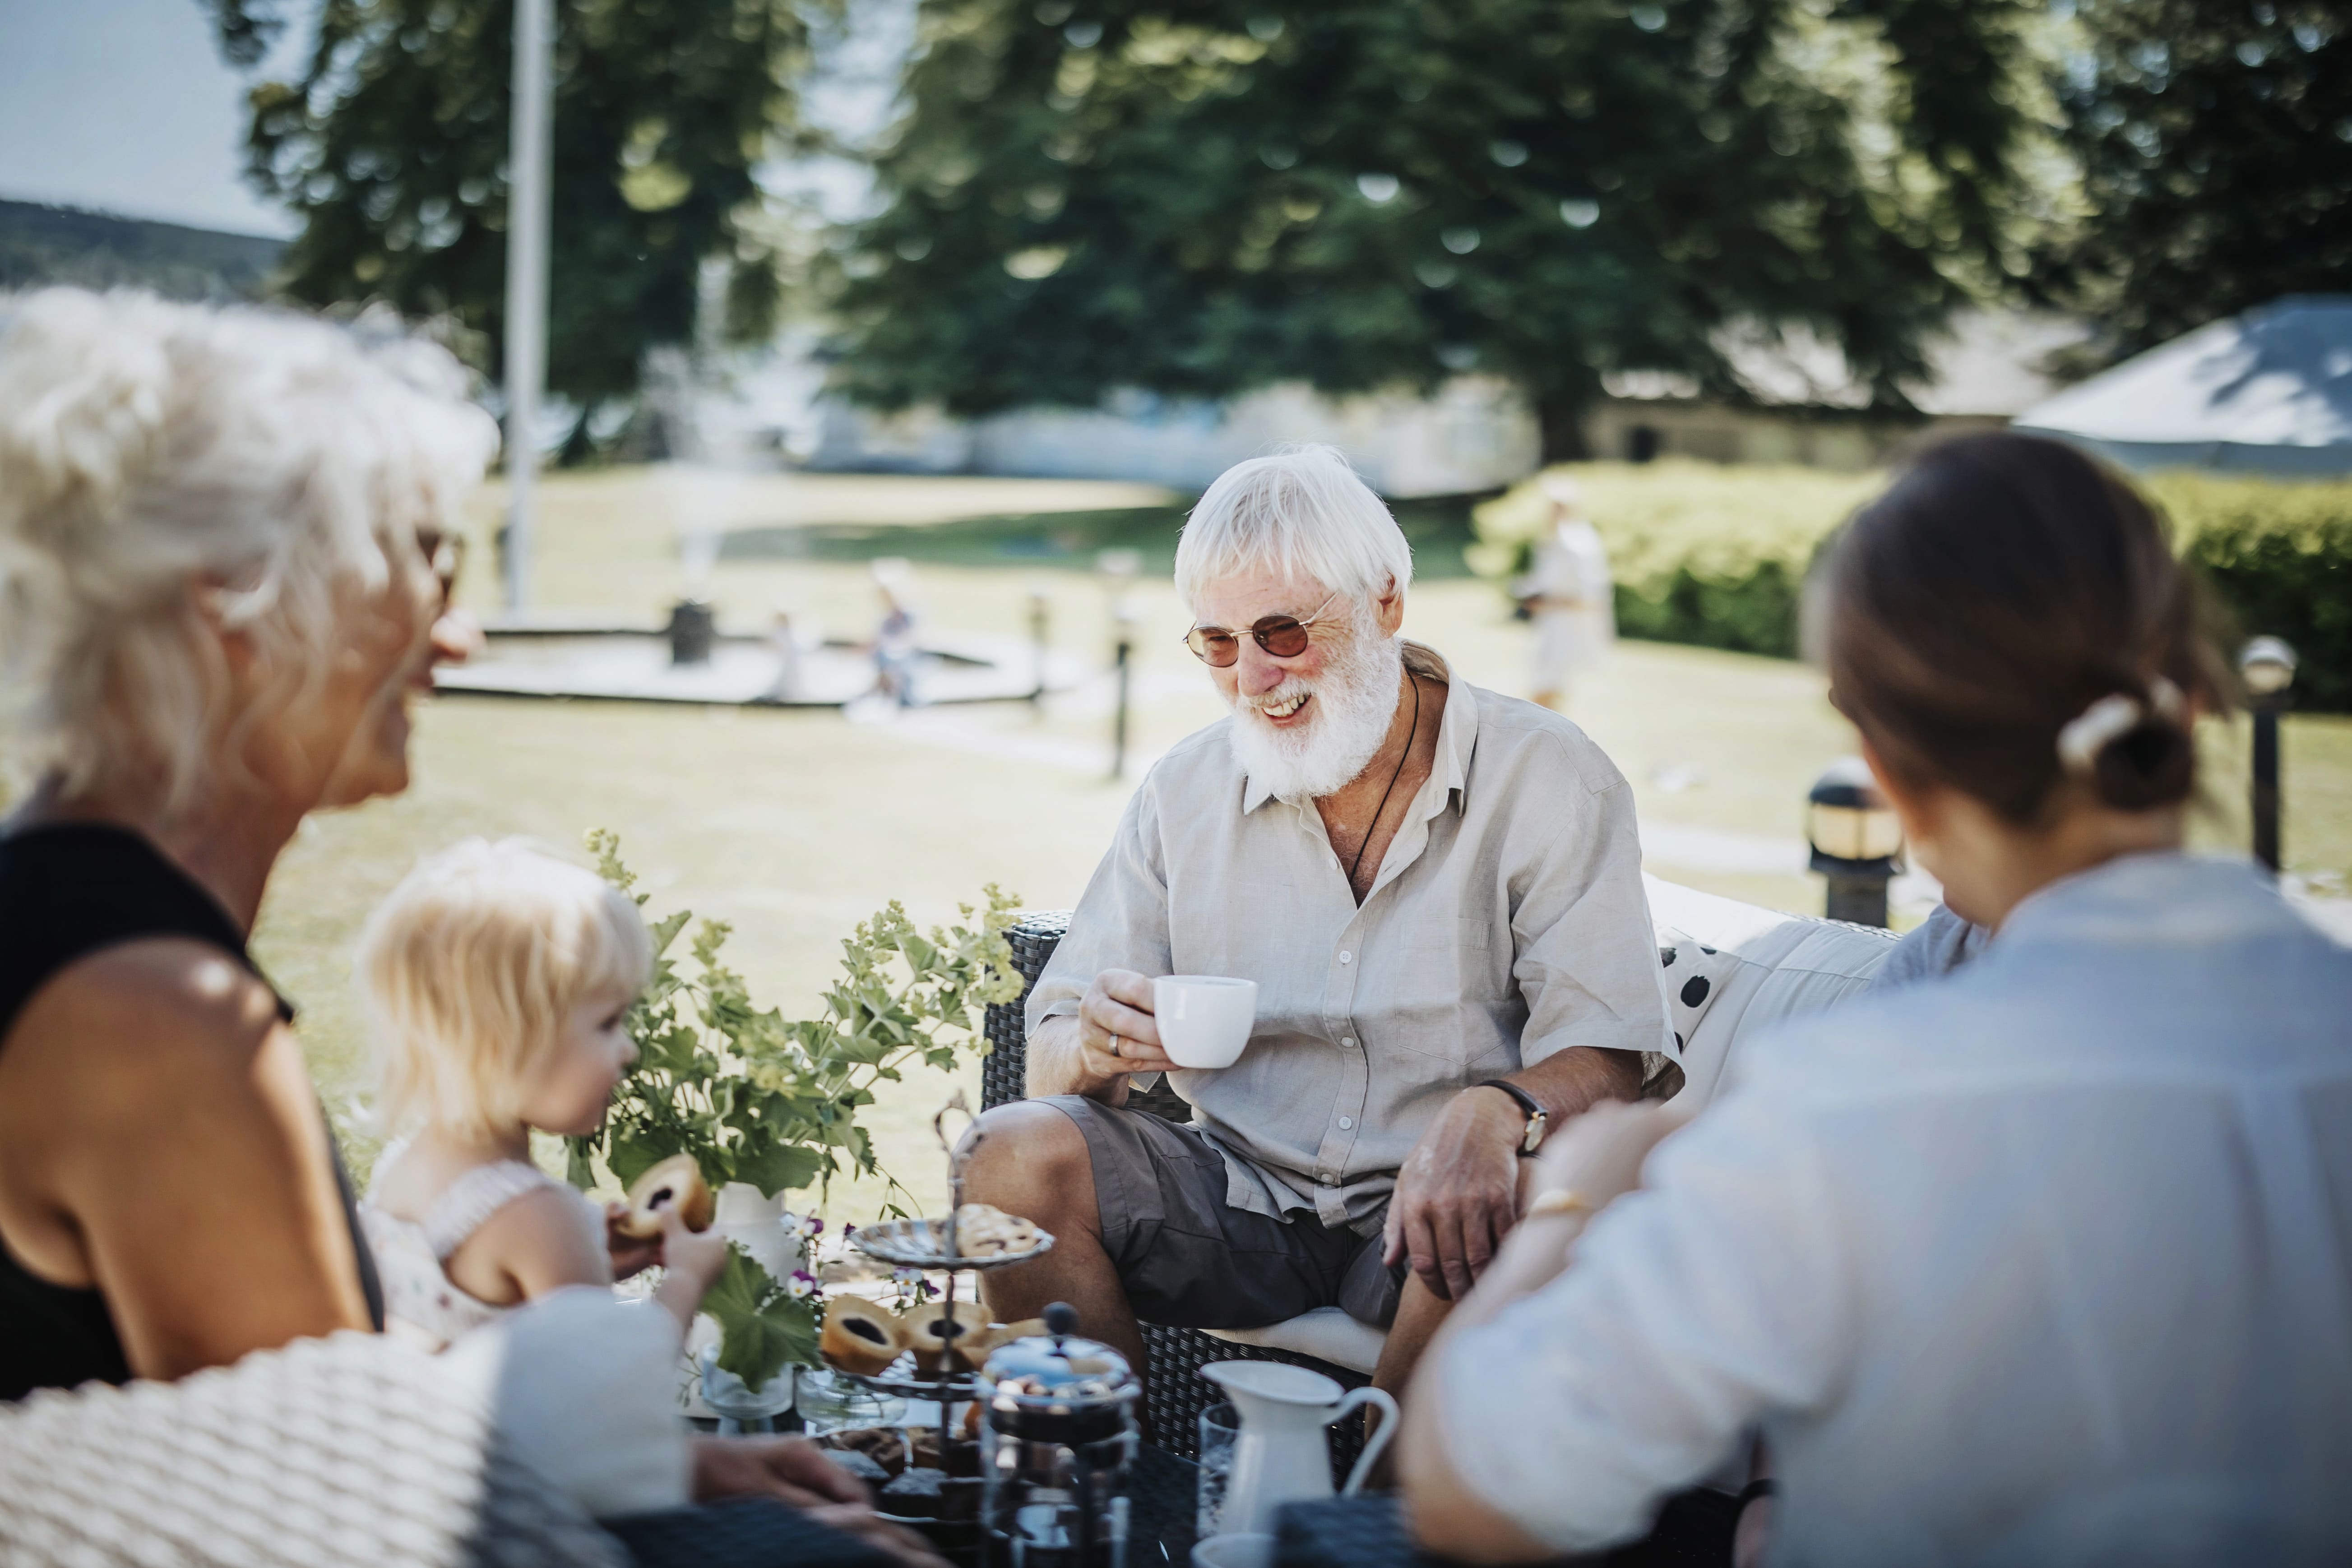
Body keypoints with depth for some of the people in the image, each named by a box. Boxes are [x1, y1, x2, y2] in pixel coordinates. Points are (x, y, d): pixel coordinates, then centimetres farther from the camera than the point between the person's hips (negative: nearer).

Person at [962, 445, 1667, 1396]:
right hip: (1239, 1195, 3)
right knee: (1016, 1154, -20)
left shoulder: (1549, 782, -5)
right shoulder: (1183, 792, 6)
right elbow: (1051, 1055, 5)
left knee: (1498, 1210, -36)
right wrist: (1094, 1048, -20)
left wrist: (1495, 1111, -36)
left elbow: (1603, 1066, -13)